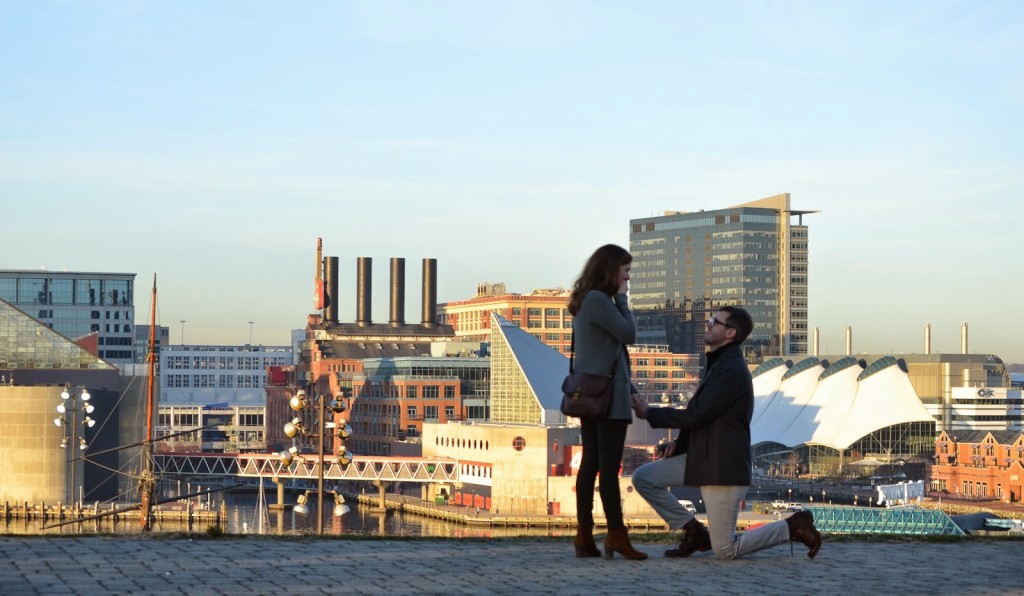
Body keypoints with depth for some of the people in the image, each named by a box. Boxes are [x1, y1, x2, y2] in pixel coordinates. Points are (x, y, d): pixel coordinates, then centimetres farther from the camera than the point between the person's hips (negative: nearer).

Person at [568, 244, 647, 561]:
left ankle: (584, 536, 9)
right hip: (608, 395, -10)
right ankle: (616, 535, -2)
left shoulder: (584, 301, 17)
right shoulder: (599, 301, -14)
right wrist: (622, 298, -2)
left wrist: (629, 389, 18)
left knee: (590, 463, 8)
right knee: (609, 466, -6)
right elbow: (628, 334, -12)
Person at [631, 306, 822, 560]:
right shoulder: (718, 363, 14)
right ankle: (694, 531, 9)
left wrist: (649, 413, -12)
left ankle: (794, 527, 8)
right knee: (643, 478, 0)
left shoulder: (731, 370, -19)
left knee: (725, 550, -7)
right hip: (700, 457, 10)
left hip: (723, 465, -10)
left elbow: (696, 415, -22)